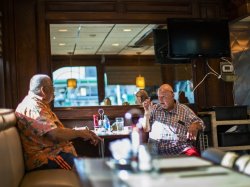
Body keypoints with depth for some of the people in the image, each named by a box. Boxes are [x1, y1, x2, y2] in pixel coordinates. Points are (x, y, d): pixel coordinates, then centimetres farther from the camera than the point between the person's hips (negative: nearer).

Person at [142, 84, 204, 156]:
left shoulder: (184, 110, 8)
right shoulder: (154, 109, 11)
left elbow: (199, 123, 7)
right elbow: (145, 129, 7)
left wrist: (194, 126, -16)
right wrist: (147, 112, -8)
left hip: (180, 149, -2)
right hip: (158, 150, 2)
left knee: (193, 155, -32)